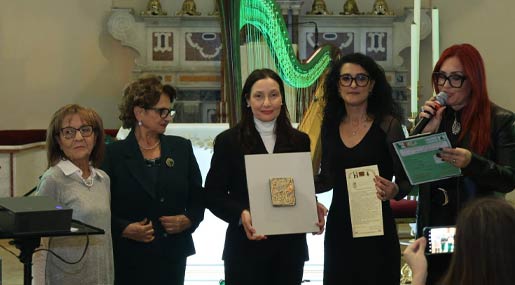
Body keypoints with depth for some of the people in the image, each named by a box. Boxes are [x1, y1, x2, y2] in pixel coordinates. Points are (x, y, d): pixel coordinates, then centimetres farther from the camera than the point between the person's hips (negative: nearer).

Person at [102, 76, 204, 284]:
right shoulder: (114, 154, 0)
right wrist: (125, 229, -15)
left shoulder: (181, 148, 10)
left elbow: (197, 200, 14)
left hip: (173, 257, 3)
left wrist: (187, 220, -4)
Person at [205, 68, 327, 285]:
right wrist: (241, 214, -20)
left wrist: (314, 209, -7)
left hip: (290, 248, 3)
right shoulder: (228, 141, -1)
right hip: (246, 248, -3)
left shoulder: (299, 141, 9)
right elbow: (213, 194, -2)